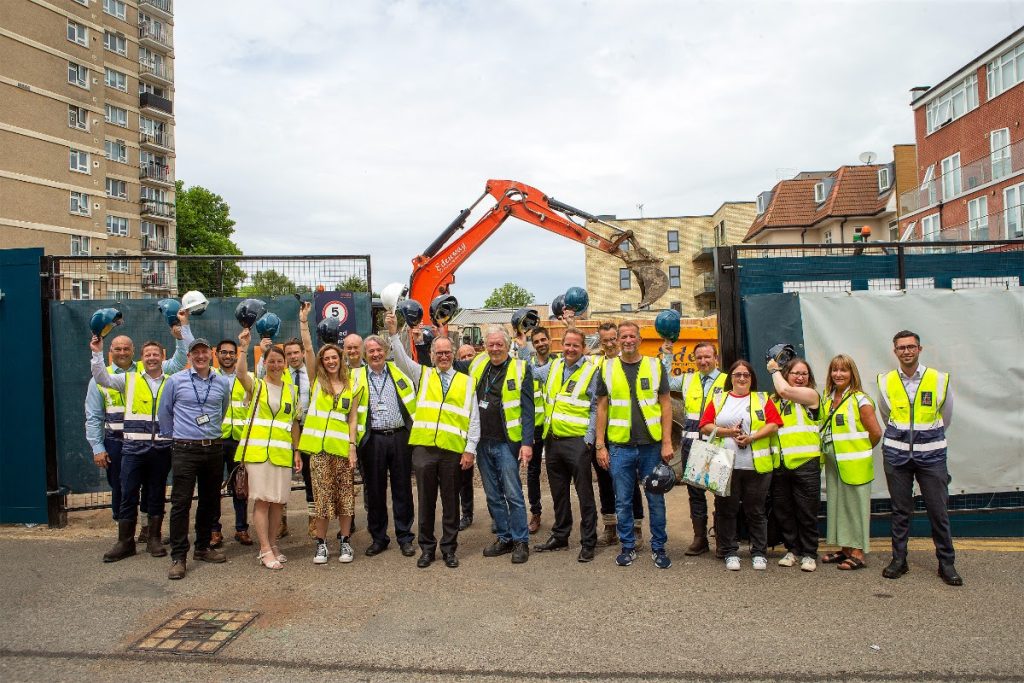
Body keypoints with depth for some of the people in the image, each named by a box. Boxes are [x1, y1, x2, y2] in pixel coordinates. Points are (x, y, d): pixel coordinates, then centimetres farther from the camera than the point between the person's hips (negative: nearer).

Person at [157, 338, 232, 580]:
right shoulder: (175, 381, -1)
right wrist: (173, 438, 13)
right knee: (181, 503, -5)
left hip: (214, 449, 4)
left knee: (210, 501, 11)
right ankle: (178, 557, 2)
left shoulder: (223, 383, 7)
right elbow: (164, 413, 9)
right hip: (185, 449, -3)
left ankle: (203, 547, 26)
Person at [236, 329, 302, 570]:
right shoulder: (256, 385, 3)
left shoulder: (292, 389, 13)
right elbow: (241, 373, -21)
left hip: (282, 452, 4)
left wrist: (297, 451, 10)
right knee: (262, 500, -5)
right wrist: (244, 348, -32)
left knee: (278, 501, 6)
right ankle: (265, 550, 1)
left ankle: (273, 545, 19)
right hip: (257, 450, -3)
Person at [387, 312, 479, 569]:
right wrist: (393, 333, -17)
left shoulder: (466, 382, 9)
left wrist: (471, 450, -1)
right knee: (426, 501, 8)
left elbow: (474, 419, 6)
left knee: (451, 502, 7)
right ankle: (427, 548, 20)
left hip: (453, 450, 0)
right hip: (423, 448, 1)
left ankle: (449, 548, 20)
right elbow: (402, 359, -3)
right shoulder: (422, 375, 13)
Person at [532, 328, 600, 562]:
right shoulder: (552, 367, 11)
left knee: (584, 494, 1)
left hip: (577, 441, -5)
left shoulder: (591, 371, -3)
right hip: (553, 440, 5)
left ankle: (588, 542, 10)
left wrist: (589, 439, -11)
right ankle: (560, 536, 29)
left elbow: (595, 408, -5)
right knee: (558, 493, 16)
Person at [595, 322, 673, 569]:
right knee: (623, 501, 8)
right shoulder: (608, 368, 4)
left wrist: (667, 442, -4)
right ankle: (628, 547, 23)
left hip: (652, 445, 0)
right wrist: (600, 446, 1)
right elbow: (602, 408, 5)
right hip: (620, 446, 0)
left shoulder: (655, 366, 3)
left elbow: (665, 405, 3)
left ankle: (658, 548, 22)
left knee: (656, 499, 8)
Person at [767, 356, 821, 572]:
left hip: (805, 462, -4)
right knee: (783, 511, 10)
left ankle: (809, 554, 17)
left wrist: (774, 370, 1)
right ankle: (792, 550, 25)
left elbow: (785, 390, -15)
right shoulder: (775, 399, 14)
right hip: (779, 464, 4)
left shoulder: (811, 395, 1)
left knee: (807, 512, 3)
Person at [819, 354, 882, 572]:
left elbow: (876, 432, -11)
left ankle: (857, 554, 8)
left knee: (855, 505, 0)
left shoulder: (860, 400, -10)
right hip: (833, 465, 7)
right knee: (837, 505, 13)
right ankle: (844, 549, 24)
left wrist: (861, 451, 1)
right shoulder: (827, 400, 10)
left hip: (854, 466, -7)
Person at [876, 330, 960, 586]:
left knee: (938, 510, 2)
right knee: (900, 510, 8)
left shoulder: (939, 380, -2)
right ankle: (898, 560, 18)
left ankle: (947, 563, 16)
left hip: (931, 455, -1)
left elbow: (946, 419, 12)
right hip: (896, 455, 1)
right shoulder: (885, 382, 1)